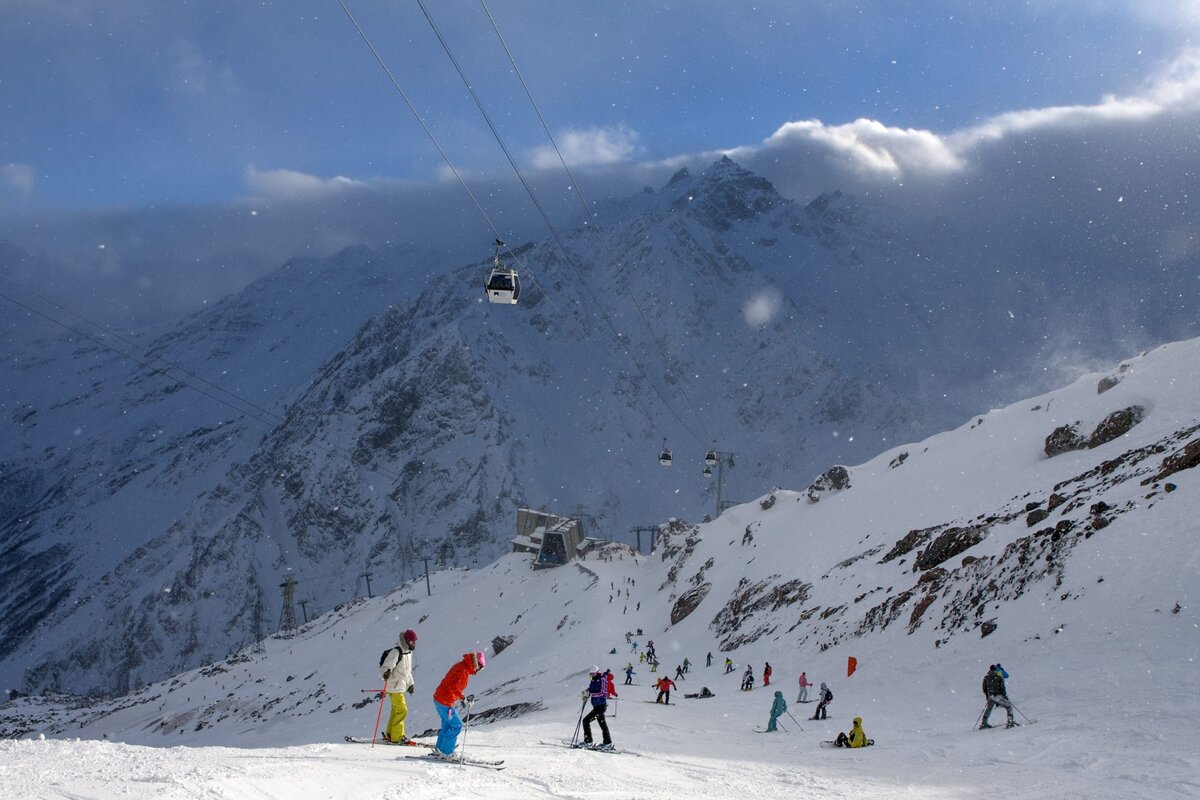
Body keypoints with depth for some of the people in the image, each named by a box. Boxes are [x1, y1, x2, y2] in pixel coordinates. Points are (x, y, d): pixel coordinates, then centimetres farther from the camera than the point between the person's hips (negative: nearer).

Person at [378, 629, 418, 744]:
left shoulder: (408, 652, 13)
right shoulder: (396, 652, -17)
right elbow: (386, 666, -24)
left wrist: (410, 683, 28)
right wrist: (385, 673, -45)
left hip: (401, 686, 10)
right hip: (394, 687, -10)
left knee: (396, 710, 16)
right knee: (401, 710, -10)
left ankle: (389, 734, 25)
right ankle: (396, 737, -5)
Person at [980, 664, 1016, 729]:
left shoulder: (986, 678, 4)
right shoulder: (999, 677, -7)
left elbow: (984, 689, 11)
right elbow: (1002, 687, -10)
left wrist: (987, 696, 24)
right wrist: (1005, 695, 1)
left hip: (990, 696, 4)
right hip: (998, 696, -4)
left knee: (988, 709, 27)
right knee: (1009, 706, 12)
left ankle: (984, 723, 30)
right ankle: (1010, 721, -2)